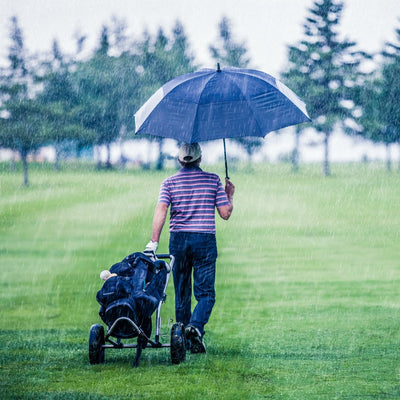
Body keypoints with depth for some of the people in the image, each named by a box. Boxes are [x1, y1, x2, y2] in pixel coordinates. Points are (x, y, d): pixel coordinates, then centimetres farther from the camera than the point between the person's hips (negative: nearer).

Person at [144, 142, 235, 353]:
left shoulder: (169, 182, 4)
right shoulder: (213, 180, 3)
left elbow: (160, 211, -11)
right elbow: (225, 213, 1)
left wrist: (153, 242, -16)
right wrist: (229, 195, 21)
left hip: (178, 240, 2)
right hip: (205, 240, -2)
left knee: (181, 293, 12)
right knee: (205, 292, 0)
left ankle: (183, 341, 18)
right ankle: (195, 326, -28)